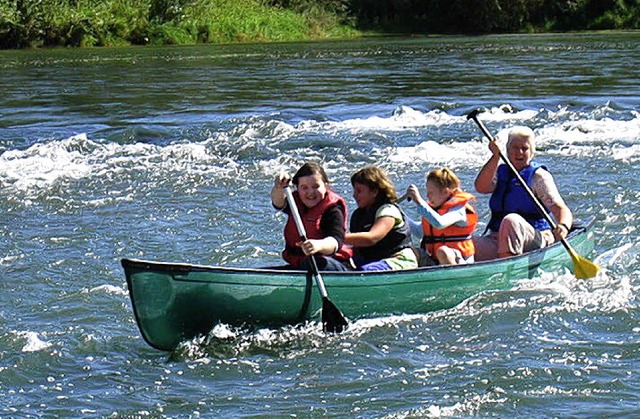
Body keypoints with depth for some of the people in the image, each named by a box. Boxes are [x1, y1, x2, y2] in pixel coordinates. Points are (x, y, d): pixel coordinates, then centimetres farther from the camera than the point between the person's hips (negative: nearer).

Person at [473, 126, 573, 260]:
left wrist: (563, 226, -34)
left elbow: (561, 209, -11)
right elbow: (481, 187, -6)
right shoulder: (500, 172, 14)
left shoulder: (539, 176, 0)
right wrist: (496, 157, -16)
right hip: (496, 238, 3)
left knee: (511, 220, -37)